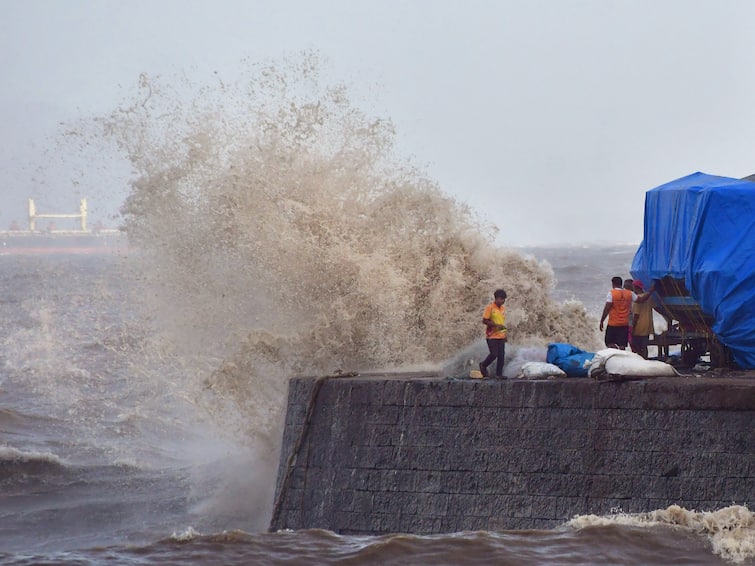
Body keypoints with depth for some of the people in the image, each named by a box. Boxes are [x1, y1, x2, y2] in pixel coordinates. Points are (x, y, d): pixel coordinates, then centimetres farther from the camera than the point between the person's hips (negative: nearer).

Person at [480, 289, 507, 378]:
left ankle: (499, 374, 7)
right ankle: (483, 365, 15)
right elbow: (484, 321, -12)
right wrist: (496, 325, -21)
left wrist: (505, 334, 20)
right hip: (492, 336, -6)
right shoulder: (490, 308, -9)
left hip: (501, 336, 6)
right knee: (494, 354, -11)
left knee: (501, 355, 2)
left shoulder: (503, 309, 12)